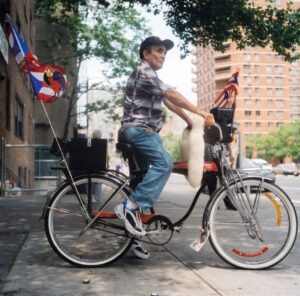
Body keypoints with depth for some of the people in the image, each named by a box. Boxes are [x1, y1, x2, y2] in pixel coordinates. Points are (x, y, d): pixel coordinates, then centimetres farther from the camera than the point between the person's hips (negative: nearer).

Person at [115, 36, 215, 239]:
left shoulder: (152, 76, 24)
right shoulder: (143, 72, -10)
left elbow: (169, 102, 17)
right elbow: (171, 94, -21)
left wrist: (192, 122, 9)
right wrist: (200, 112, -25)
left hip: (145, 131, 11)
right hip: (137, 129, -11)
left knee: (149, 171, 12)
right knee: (164, 163, -25)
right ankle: (132, 207, -25)